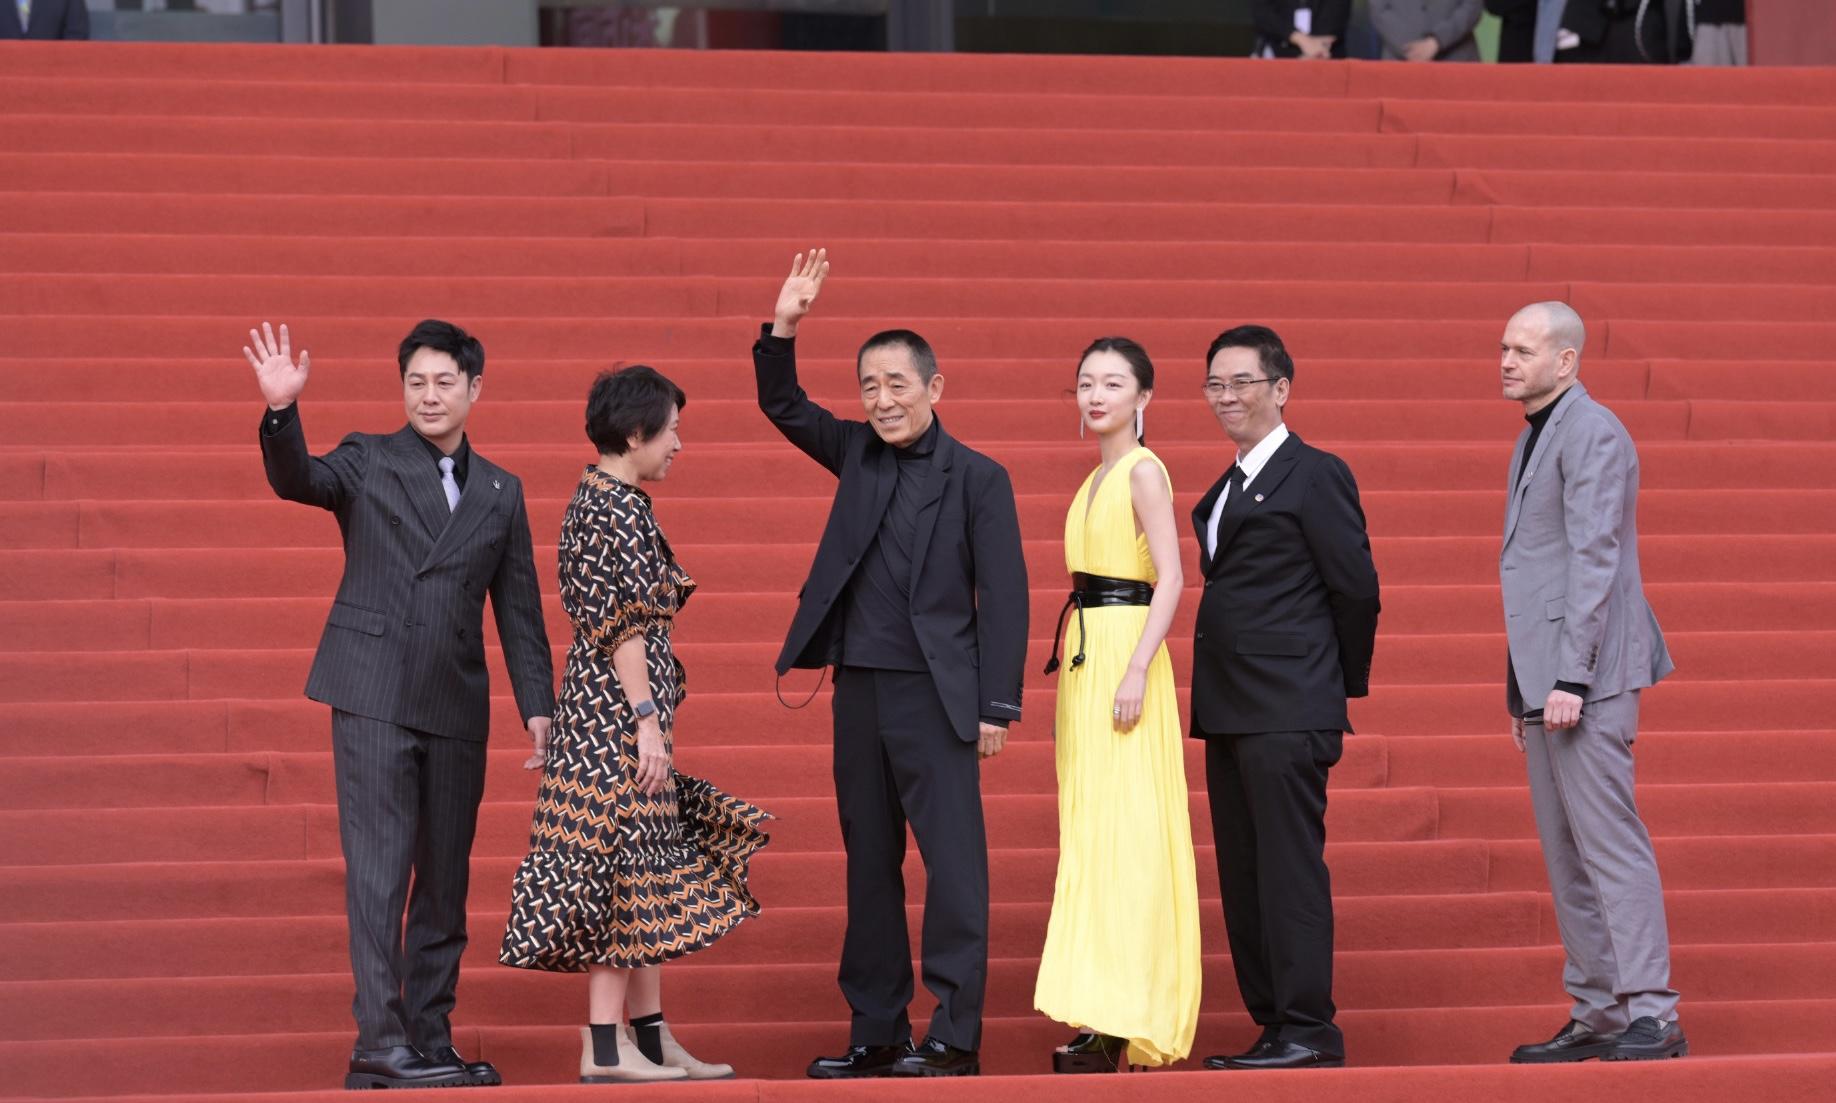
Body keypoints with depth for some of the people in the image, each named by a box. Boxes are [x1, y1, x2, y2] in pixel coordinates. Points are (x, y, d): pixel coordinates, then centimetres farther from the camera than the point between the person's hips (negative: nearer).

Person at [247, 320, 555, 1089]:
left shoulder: (500, 493, 13)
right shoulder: (368, 461, 4)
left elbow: (519, 613, 14)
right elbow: (296, 480, -15)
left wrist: (538, 706, 6)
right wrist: (282, 411, -33)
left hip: (455, 708, 4)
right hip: (374, 697, -4)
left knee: (446, 881, 7)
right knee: (378, 871, -10)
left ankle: (429, 1044, 13)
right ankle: (381, 1046, -13)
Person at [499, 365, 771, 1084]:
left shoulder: (592, 500, 16)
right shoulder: (622, 508, -15)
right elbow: (626, 625, -20)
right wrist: (648, 721, -21)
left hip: (599, 714, 10)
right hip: (620, 711, -10)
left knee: (647, 875, 12)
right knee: (625, 868, -7)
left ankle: (651, 1038, 15)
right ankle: (606, 1047, -6)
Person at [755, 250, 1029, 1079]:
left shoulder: (978, 479, -4)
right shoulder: (858, 454, 10)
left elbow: (1003, 598, -6)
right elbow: (783, 408, 12)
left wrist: (998, 706, -10)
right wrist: (782, 329, -5)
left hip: (936, 695, -6)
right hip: (858, 689, 6)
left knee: (952, 861, -6)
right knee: (868, 864, 10)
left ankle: (955, 1036, -4)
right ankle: (877, 1033, 16)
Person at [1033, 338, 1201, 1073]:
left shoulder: (1143, 472, -9)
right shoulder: (1097, 479, 16)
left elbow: (1170, 579, -16)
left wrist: (1135, 672, -22)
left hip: (1124, 651, -9)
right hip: (1085, 654, 9)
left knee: (1120, 829, -10)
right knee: (1092, 829, 8)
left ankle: (1115, 1019, -12)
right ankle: (1102, 1015, 11)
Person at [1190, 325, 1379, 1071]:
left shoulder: (1315, 475, -5)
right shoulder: (1226, 491, 19)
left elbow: (1356, 586, -7)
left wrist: (1344, 683, 2)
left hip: (1288, 712, -9)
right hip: (1230, 714, 9)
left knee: (1290, 868, -9)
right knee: (1244, 877, 9)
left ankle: (1308, 1030, -6)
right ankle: (1274, 1025, 14)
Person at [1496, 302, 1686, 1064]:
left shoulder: (1591, 433, -10)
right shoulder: (1534, 439, 20)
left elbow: (1595, 559, -18)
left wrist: (1570, 678, -22)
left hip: (1585, 678, -10)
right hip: (1543, 681, 10)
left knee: (1609, 842, -13)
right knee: (1566, 853, 9)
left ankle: (1651, 1016, -14)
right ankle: (1597, 1014, 12)